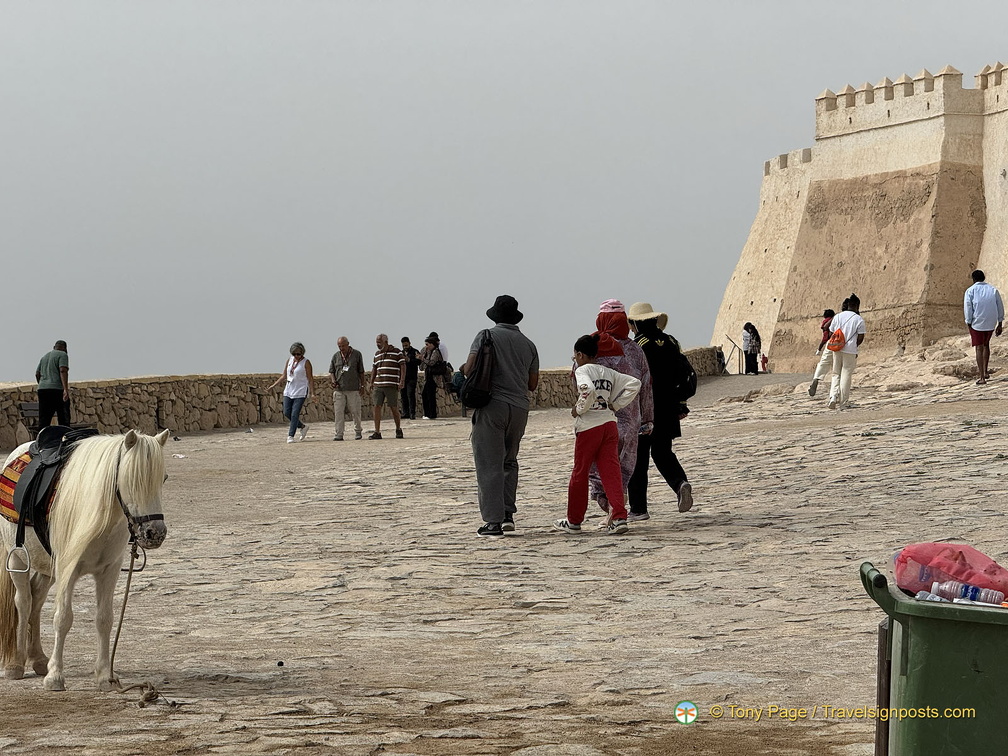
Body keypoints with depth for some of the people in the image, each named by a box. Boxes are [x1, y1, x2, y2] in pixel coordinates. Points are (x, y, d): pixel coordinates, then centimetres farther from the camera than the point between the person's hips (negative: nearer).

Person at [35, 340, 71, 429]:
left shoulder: (44, 356, 23)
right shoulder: (62, 355, 2)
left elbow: (37, 374, 21)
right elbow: (63, 371, -12)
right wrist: (66, 389, -20)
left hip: (42, 389, 6)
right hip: (57, 389, -6)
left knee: (43, 419, 2)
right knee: (63, 419, -2)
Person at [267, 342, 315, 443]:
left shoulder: (306, 363, -5)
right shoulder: (290, 361, 10)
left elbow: (310, 379, -7)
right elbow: (284, 376, 17)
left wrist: (312, 393, -13)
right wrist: (274, 385, 10)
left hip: (300, 392, -6)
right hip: (289, 391, 6)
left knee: (295, 414, -10)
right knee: (287, 413, 2)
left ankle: (291, 436, -5)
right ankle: (303, 427, 22)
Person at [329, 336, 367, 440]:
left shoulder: (357, 355, 4)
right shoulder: (336, 356, 8)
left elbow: (361, 372, 8)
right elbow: (331, 372, 13)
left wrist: (362, 386, 5)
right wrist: (333, 381, -6)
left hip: (353, 389, -1)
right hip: (339, 389, 1)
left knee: (355, 412, 2)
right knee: (339, 412, -4)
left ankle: (358, 432, 19)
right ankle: (339, 434, -3)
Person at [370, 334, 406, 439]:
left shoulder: (396, 352, 0)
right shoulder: (377, 354, 15)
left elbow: (403, 367, -2)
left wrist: (402, 381, -11)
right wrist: (371, 383, 15)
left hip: (392, 386, -4)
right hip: (378, 385, 5)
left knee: (393, 408, -1)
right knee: (377, 407, -5)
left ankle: (398, 429, 19)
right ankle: (377, 432, -4)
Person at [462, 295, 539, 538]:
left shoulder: (487, 336, -1)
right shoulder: (528, 344, 13)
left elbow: (470, 368, -10)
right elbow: (533, 384, 17)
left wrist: (463, 370, 13)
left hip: (492, 404, -4)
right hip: (519, 407, 5)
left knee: (489, 465, -3)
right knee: (509, 461, 21)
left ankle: (493, 522, -8)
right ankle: (508, 514, 14)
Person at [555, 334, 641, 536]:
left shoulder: (582, 370, -7)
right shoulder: (608, 372, 13)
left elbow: (589, 391, -26)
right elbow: (634, 384, 10)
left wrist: (579, 409, -11)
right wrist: (615, 405, 10)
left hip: (589, 426, -5)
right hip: (610, 423, 6)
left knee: (580, 472, 8)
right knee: (611, 472, 1)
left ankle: (574, 520, 18)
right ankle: (619, 517, -12)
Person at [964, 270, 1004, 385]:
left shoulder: (970, 291, -3)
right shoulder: (993, 290, 7)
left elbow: (968, 309, -10)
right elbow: (1000, 307, 8)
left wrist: (968, 324, -4)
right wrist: (1000, 324, 13)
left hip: (977, 323, -4)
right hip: (991, 323, 4)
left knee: (979, 348, 0)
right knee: (986, 345, 24)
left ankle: (982, 377, -4)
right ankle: (986, 372, 24)